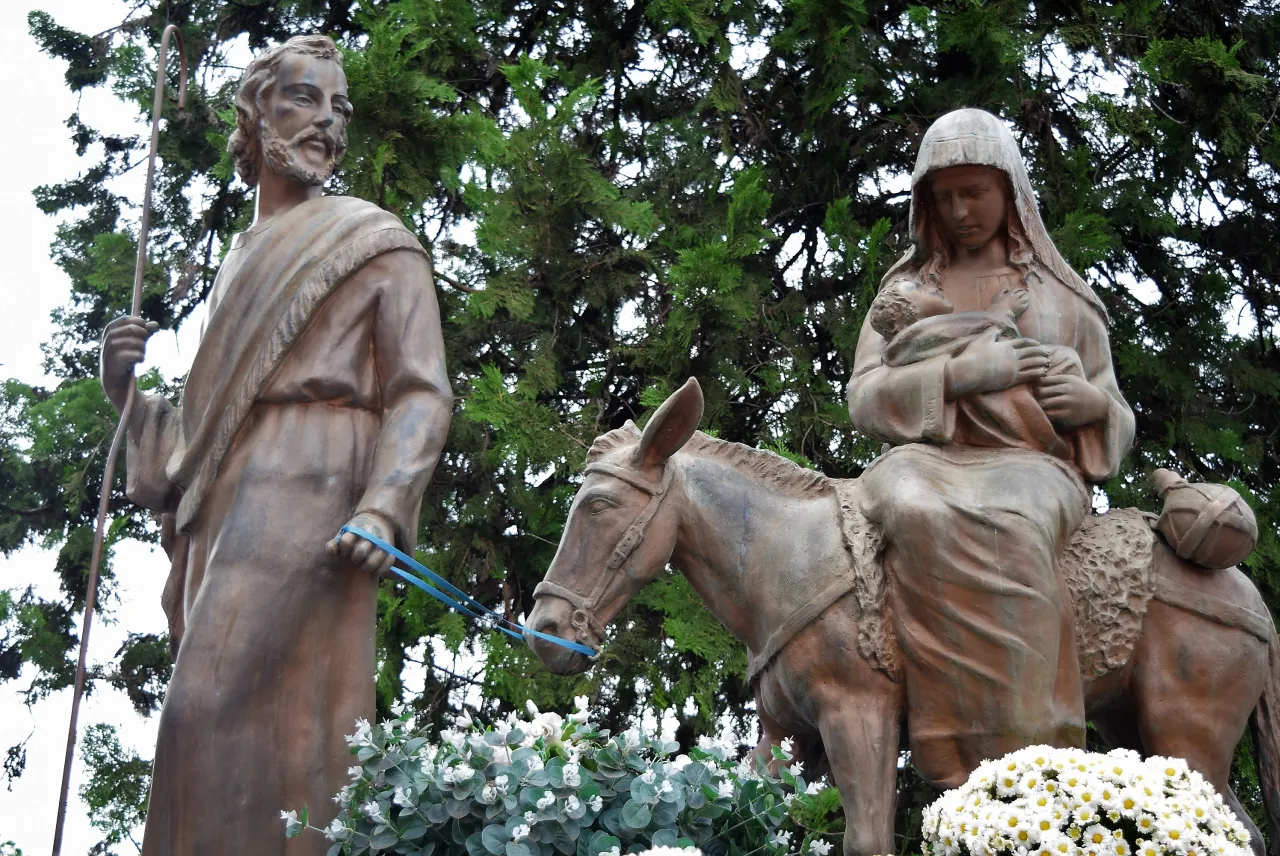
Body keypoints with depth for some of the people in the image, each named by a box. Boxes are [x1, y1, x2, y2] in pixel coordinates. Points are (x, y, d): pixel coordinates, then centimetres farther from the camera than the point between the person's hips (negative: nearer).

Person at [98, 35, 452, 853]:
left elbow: (422, 392, -2)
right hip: (227, 503, 6)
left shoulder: (372, 242, 10)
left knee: (219, 706, -21)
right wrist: (130, 393, 7)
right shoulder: (241, 262, 27)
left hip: (308, 489, -6)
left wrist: (383, 508, -18)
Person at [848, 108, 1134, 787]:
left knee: (1005, 527, -40)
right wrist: (962, 371, -9)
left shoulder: (1063, 295, 20)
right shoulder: (906, 287, 21)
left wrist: (1093, 403, -4)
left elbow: (1116, 421, 22)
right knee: (925, 518, -40)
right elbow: (865, 399, 8)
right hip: (926, 460, 1)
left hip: (1032, 468, 0)